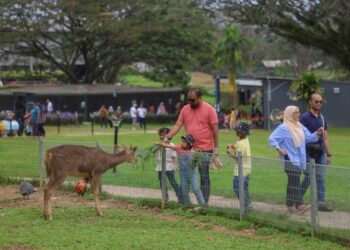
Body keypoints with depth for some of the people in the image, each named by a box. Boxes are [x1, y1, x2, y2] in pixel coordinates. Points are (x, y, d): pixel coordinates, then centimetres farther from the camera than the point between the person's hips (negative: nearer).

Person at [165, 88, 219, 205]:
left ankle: (204, 203, 3)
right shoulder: (185, 109, 7)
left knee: (204, 178, 0)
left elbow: (215, 130, -5)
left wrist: (216, 148, -7)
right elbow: (177, 125, 3)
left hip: (205, 149, -4)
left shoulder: (209, 109, -5)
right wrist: (167, 137, -11)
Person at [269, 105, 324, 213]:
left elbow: (309, 137, 15)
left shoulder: (300, 127, 14)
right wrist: (278, 148, -21)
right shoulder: (283, 128, -9)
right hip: (289, 159, -8)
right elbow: (272, 138, -11)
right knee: (295, 181, -17)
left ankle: (290, 205, 16)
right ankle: (299, 205, -24)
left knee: (293, 182, 11)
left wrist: (317, 134, -1)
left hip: (299, 159, 8)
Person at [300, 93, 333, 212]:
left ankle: (321, 203, 5)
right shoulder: (305, 118, -6)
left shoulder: (322, 118, 12)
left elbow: (325, 137, 15)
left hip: (321, 154, 5)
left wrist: (328, 154, 13)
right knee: (308, 178, 0)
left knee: (321, 179, 3)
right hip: (309, 153, -5)